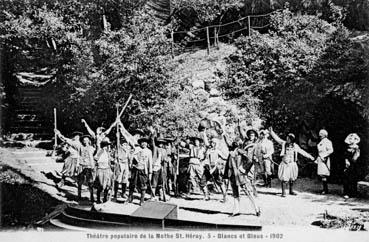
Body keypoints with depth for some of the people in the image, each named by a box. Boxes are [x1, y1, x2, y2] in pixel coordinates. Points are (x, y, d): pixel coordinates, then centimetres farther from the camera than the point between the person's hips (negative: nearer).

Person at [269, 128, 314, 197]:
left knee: (292, 178, 12)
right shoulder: (284, 143, 0)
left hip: (292, 164, 3)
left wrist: (309, 156, 11)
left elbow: (302, 152, 10)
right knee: (284, 178, -9)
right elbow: (277, 138, -2)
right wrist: (271, 132, -8)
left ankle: (291, 191, 26)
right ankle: (283, 192, -3)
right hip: (284, 164, -3)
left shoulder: (295, 146, 4)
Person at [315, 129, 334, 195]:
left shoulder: (327, 142, -9)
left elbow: (331, 150, -19)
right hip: (320, 159, 9)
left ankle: (325, 190, -8)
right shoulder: (321, 142, 18)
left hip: (325, 159, -9)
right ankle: (325, 189, 13)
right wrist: (317, 160, 21)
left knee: (323, 175, -12)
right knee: (321, 175, 8)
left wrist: (324, 156, -21)